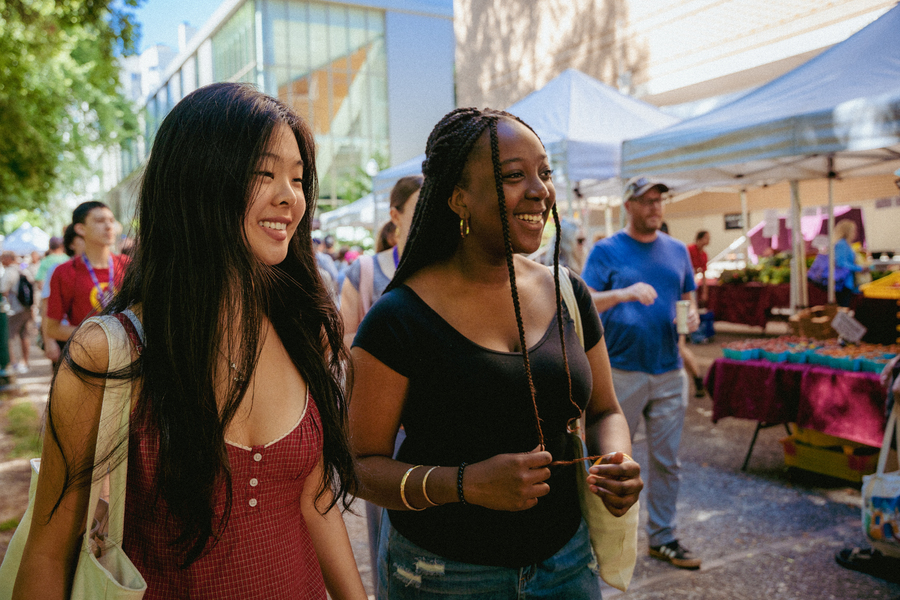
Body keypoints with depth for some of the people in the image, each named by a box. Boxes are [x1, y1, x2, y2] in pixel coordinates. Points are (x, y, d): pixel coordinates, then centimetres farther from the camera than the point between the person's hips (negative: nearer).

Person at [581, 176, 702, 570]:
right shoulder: (606, 251, -3)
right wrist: (624, 293, -29)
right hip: (621, 371, -4)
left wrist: (692, 315, -4)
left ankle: (662, 538, 22)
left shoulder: (676, 250, 11)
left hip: (669, 373, 4)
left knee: (667, 461, 9)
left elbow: (687, 296, 19)